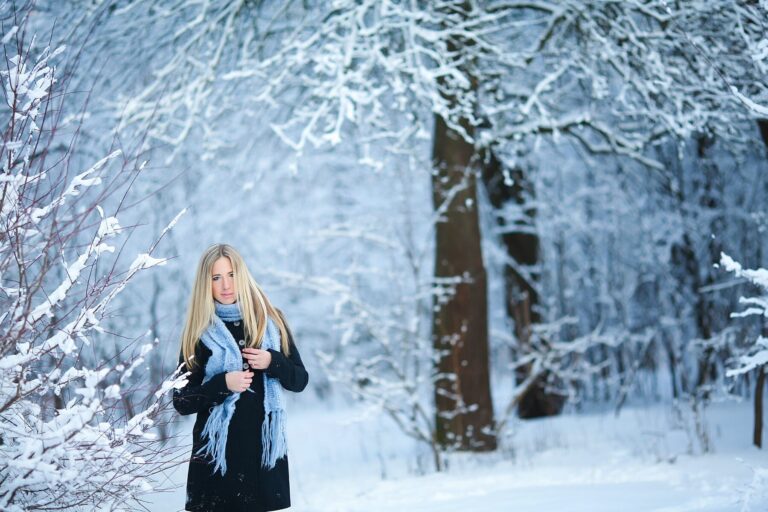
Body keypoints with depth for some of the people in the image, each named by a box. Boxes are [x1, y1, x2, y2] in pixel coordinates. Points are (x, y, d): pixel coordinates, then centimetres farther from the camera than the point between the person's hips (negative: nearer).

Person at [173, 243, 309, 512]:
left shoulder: (271, 321, 7)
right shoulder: (199, 333, 2)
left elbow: (300, 380, 9)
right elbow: (181, 402, 0)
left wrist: (272, 363, -10)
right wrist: (223, 384, -16)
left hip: (266, 450, 1)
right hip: (216, 455, -1)